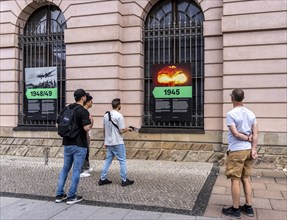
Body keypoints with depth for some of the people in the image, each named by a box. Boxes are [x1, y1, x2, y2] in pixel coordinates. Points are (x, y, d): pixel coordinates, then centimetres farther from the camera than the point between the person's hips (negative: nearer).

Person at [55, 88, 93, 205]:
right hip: (79, 145, -6)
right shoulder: (83, 111, -15)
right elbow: (86, 128, -25)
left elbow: (58, 124, 11)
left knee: (65, 168, 17)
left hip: (67, 144, 7)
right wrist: (91, 122, -5)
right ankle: (71, 197, 10)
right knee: (76, 170, 3)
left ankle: (59, 195, 20)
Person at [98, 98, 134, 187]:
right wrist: (128, 129, 4)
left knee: (108, 160, 15)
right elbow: (121, 131, -16)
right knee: (122, 161, 5)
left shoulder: (106, 115, 6)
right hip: (118, 143, -7)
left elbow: (104, 130, 12)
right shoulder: (119, 116, -16)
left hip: (109, 143, 7)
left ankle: (102, 179, 17)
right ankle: (124, 180, 11)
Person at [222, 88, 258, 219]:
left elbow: (235, 134, -17)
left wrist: (247, 138, -2)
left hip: (236, 151, -7)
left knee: (235, 180, 2)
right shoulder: (251, 113, 7)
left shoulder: (231, 114, -13)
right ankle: (248, 208, 22)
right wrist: (253, 149, -2)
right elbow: (255, 133, 2)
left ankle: (235, 210, 10)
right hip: (248, 150, 7)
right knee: (246, 179, 15)